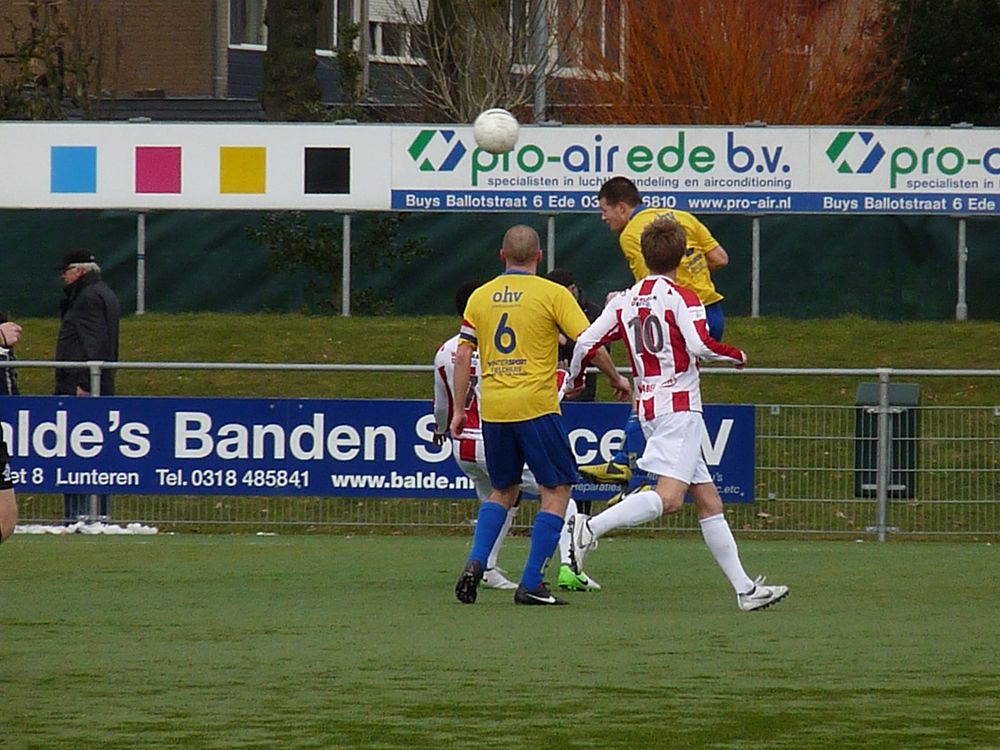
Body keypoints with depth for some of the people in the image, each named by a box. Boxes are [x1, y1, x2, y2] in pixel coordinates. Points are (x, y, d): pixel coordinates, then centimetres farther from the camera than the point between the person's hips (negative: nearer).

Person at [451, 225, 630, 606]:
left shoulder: (481, 296, 8)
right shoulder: (552, 294, -4)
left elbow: (462, 356, 9)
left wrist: (458, 409, 15)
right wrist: (615, 378, 9)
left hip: (493, 408, 5)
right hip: (536, 405, -5)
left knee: (503, 491, 20)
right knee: (556, 490, 4)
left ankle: (475, 563, 2)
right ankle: (531, 585, -3)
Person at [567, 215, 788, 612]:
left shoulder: (624, 301, 10)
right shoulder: (681, 297, -5)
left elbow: (584, 344, 7)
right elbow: (700, 345, -19)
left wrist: (573, 378, 27)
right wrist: (737, 355, -1)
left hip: (649, 408, 7)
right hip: (679, 405, -7)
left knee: (708, 500, 9)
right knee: (668, 497, -18)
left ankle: (745, 588, 9)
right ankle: (591, 527, -31)